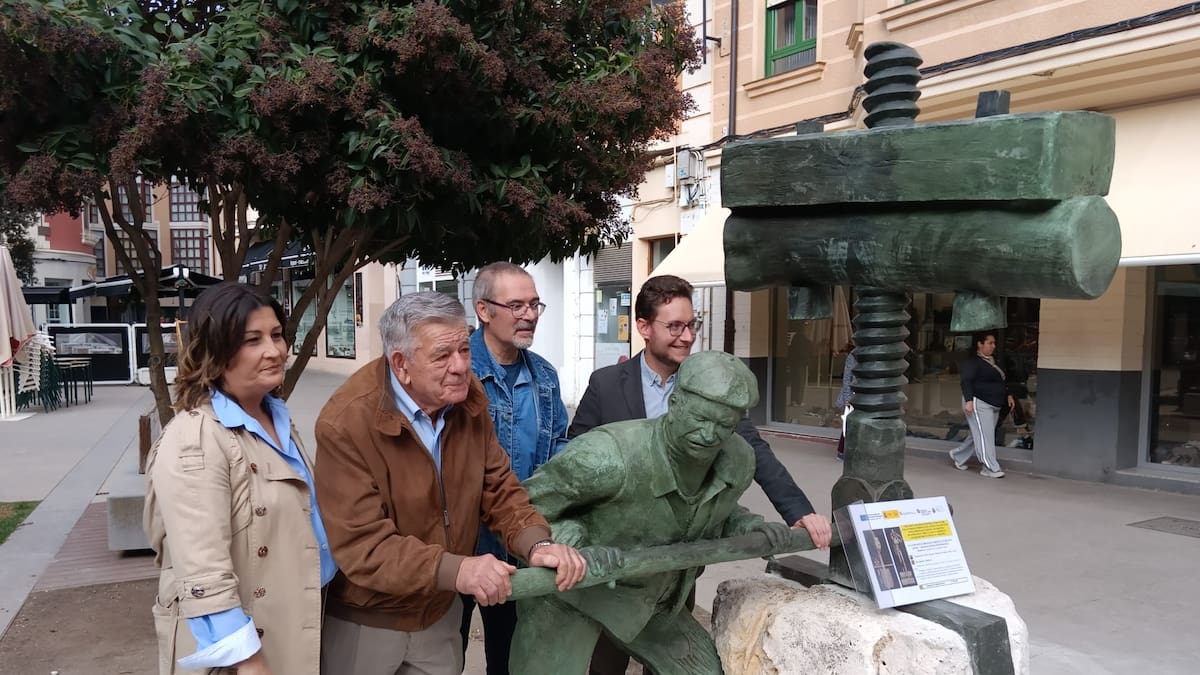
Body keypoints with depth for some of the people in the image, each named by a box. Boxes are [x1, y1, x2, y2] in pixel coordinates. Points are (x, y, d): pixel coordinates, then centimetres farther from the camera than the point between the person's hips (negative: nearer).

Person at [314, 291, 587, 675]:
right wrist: (455, 570, -40)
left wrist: (537, 544, -22)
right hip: (364, 621, -4)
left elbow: (498, 487, -4)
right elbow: (362, 546, -28)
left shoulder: (468, 398, -8)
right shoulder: (347, 423, -26)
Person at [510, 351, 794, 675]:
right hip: (571, 591, -6)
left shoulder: (739, 461, -13)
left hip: (653, 599, 6)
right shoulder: (611, 456, -36)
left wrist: (746, 525, -5)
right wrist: (576, 545, -36)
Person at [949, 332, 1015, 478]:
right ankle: (991, 468, -6)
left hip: (993, 405, 9)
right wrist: (968, 400, -26)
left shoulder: (993, 361, 19)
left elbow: (1001, 381, 28)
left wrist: (1008, 395, 19)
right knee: (984, 436, -8)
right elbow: (966, 381, -18)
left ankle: (958, 456, 25)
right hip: (979, 404, -9)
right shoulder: (971, 361, -10)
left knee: (979, 436, 11)